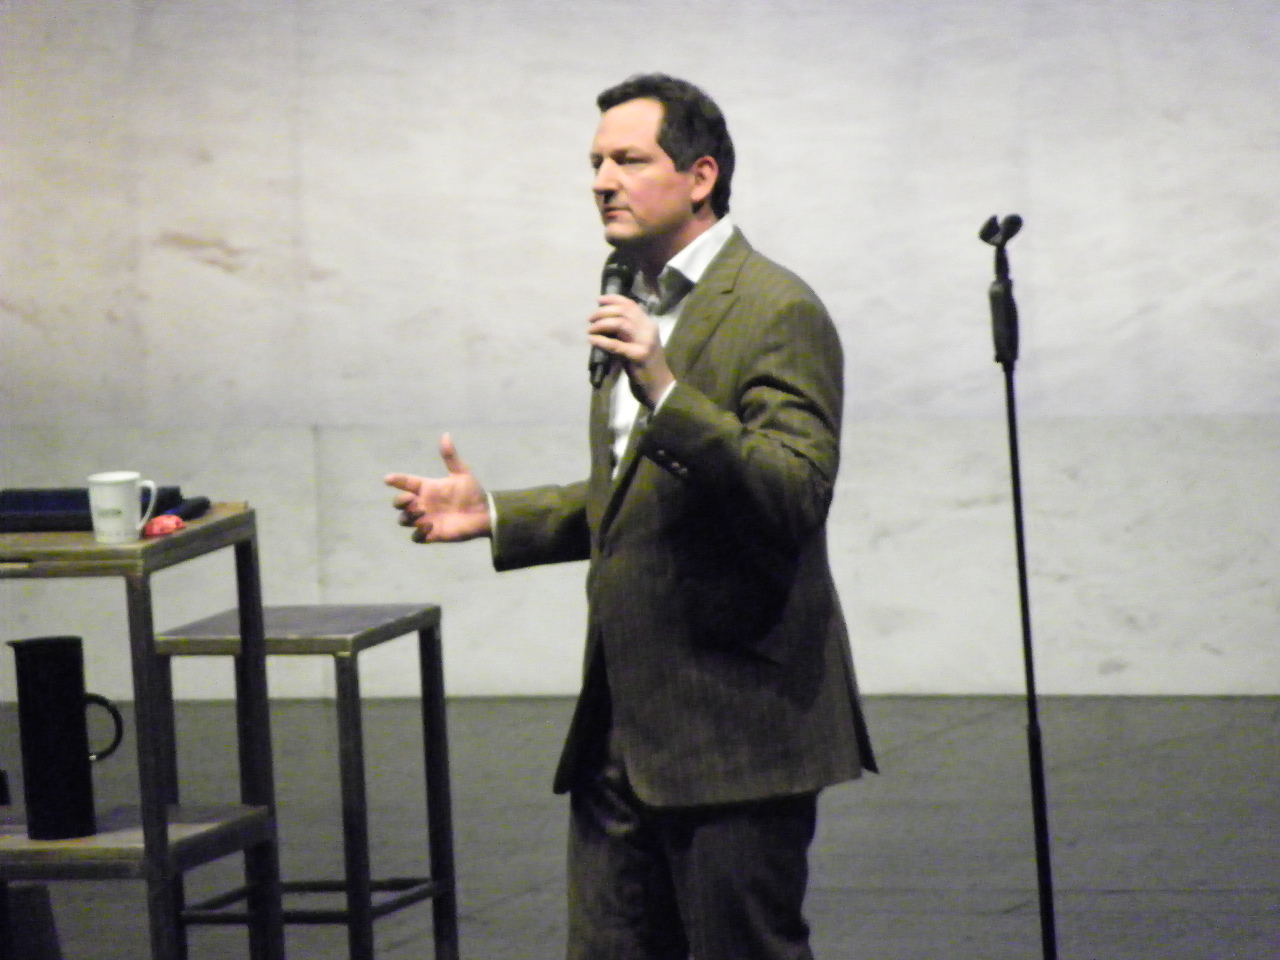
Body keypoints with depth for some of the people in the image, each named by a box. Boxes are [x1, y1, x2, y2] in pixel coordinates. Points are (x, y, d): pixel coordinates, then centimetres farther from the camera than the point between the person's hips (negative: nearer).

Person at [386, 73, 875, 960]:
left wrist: (666, 394, -32)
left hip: (733, 725, -9)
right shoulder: (641, 307, 17)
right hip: (622, 730, 9)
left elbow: (794, 497, -24)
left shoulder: (779, 313, -12)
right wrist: (495, 515, 18)